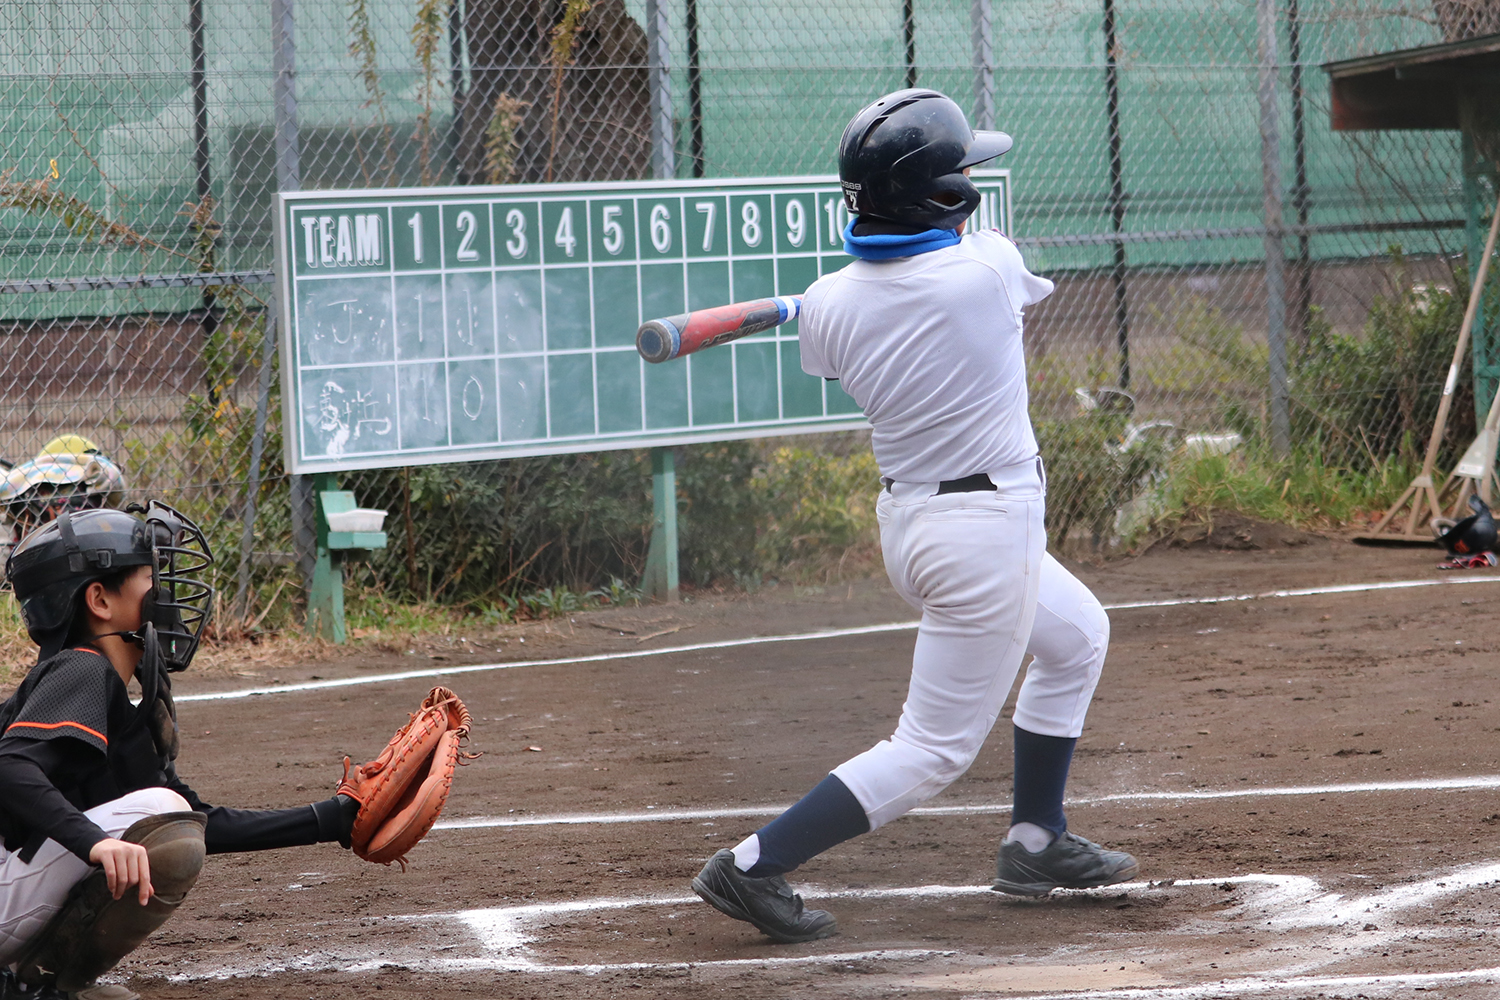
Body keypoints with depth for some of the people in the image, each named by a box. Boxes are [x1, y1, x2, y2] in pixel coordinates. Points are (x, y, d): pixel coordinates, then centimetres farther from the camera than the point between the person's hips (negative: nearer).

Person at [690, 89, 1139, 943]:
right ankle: (756, 867, -7)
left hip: (907, 516, 8)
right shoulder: (988, 266, -20)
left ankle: (1038, 842, 36)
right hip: (990, 529, -8)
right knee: (934, 750, 0)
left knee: (1076, 638, 29)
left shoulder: (830, 305, -8)